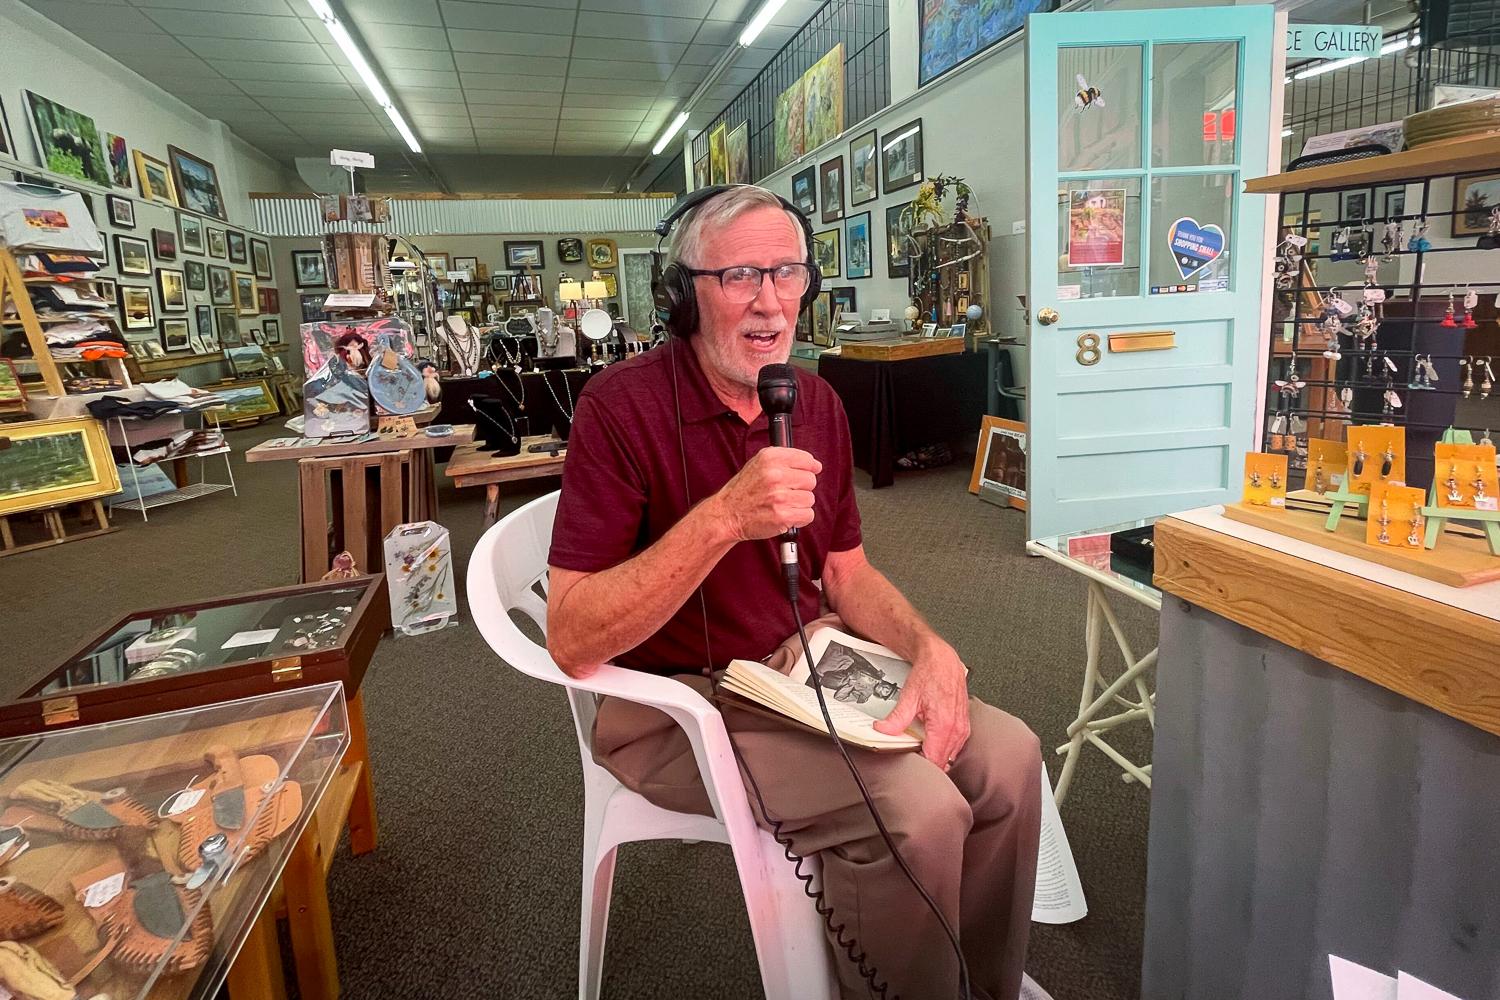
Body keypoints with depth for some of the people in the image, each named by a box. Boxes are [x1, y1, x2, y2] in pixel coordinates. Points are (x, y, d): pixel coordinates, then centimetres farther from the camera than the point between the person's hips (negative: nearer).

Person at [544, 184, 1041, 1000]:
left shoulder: (816, 403, 3)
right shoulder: (622, 405, -19)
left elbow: (845, 573, 9)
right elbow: (573, 643, -24)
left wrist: (931, 650, -11)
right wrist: (723, 519, -36)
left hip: (806, 668, 7)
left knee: (1008, 757, -3)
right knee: (918, 810, -23)